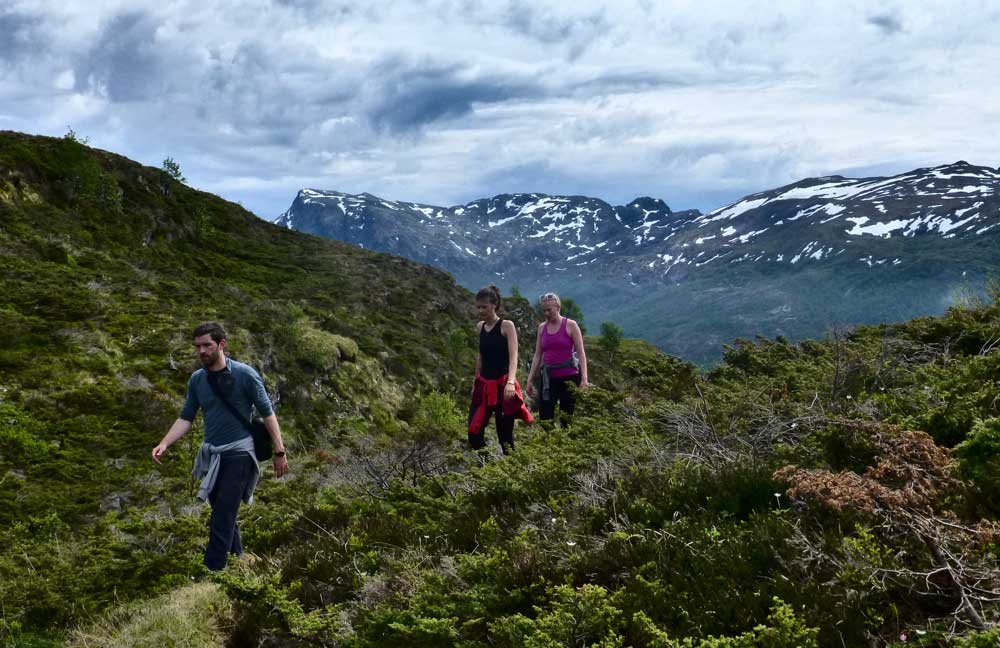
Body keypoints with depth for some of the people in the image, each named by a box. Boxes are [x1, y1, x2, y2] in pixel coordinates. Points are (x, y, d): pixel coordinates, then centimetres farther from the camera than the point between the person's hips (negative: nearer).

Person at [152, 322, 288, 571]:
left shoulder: (245, 374, -10)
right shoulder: (197, 379, 5)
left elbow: (267, 413, -5)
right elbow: (186, 418, 8)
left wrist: (279, 452, -7)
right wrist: (164, 444, -7)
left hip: (238, 452, -6)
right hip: (212, 454, 6)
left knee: (222, 517, -11)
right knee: (225, 515, 15)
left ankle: (212, 571, -11)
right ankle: (237, 558, 30)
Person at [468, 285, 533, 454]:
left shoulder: (507, 326, -7)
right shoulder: (480, 327, 10)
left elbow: (513, 357, -17)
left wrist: (511, 382, -32)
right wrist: (475, 382, 20)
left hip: (503, 385, -6)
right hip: (484, 385, 6)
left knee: (505, 435, -3)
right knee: (474, 434, -1)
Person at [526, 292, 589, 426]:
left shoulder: (570, 325, -3)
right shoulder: (542, 327, 9)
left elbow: (581, 353, -5)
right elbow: (537, 355, 13)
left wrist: (584, 378, -14)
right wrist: (530, 379, 9)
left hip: (569, 377, -4)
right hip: (548, 379, 4)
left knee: (566, 420, 2)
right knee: (544, 419, -4)